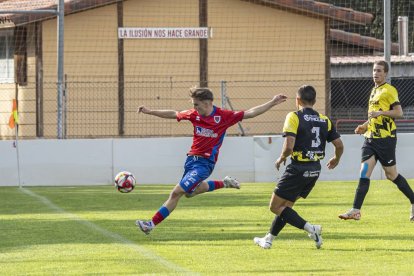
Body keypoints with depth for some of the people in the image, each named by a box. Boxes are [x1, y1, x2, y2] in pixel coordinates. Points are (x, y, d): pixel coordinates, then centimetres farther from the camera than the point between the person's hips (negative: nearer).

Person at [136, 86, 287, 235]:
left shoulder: (223, 116, -11)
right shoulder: (194, 115, 2)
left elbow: (250, 113, -8)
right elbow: (174, 114, 17)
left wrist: (272, 103, -14)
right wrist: (149, 111, 19)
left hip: (205, 163, -7)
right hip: (191, 159, 7)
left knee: (177, 192, -12)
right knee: (190, 192, 25)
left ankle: (152, 223, -9)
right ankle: (224, 184, 39)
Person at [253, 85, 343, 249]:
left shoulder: (294, 117, -11)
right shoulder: (325, 120, 6)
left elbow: (289, 146, -21)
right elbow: (339, 145, 7)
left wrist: (281, 158, -1)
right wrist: (336, 159, 28)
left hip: (298, 169, -7)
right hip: (315, 170, 7)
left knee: (275, 207, 2)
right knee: (286, 205, 21)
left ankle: (310, 229, -10)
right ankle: (269, 239, 27)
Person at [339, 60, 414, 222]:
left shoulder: (389, 90, -7)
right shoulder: (374, 91, 19)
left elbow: (399, 112, -14)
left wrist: (380, 112, -24)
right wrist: (365, 126, 15)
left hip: (386, 138, -7)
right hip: (371, 137, 7)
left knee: (391, 175, 1)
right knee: (364, 173, -5)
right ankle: (356, 211, -11)